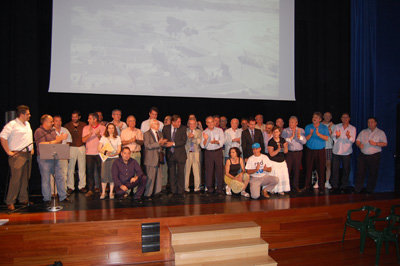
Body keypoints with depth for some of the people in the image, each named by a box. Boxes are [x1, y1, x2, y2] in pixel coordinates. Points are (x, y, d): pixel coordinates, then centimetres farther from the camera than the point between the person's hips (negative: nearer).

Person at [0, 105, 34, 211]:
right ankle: (10, 202, 2)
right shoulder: (12, 124, -9)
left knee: (25, 178, 11)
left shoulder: (27, 124, 18)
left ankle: (23, 199, 20)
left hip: (28, 155, 8)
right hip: (17, 155, -8)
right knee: (16, 179, -8)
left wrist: (32, 149, 19)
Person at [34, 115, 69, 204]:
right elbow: (43, 145, -18)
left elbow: (57, 141, 17)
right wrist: (56, 141, -18)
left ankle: (63, 197, 16)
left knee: (60, 177, 8)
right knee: (46, 179, 3)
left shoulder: (52, 130, 14)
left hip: (55, 157, 7)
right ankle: (47, 199, 15)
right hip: (44, 158, -7)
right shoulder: (39, 131, -9)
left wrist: (60, 138, -6)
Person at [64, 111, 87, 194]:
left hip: (81, 147, 1)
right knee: (70, 168, -1)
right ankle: (70, 187, 9)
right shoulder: (67, 125, 7)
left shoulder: (84, 125, 8)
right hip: (71, 148, -1)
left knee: (82, 168, 3)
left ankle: (82, 186, 12)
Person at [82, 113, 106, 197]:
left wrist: (99, 135, -19)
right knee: (90, 172, 2)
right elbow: (83, 140, -2)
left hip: (100, 153, -2)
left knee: (101, 171, 2)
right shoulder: (86, 128, 8)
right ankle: (90, 189, 10)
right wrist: (90, 134, -18)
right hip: (89, 153, 2)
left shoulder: (103, 128, 3)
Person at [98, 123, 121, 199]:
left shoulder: (118, 138, 12)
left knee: (113, 175, -5)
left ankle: (111, 193, 4)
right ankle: (103, 192, 5)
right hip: (105, 158, 0)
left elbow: (119, 150, 6)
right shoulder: (103, 137, 11)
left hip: (114, 158, 0)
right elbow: (99, 149, 3)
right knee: (104, 175, -6)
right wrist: (105, 152, -16)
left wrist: (114, 154, -14)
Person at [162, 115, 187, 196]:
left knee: (180, 173, 0)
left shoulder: (183, 128, -4)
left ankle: (180, 191, 11)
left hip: (180, 154, -2)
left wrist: (173, 143, -17)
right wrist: (165, 143, -7)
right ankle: (173, 191, 21)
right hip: (170, 154, 2)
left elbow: (184, 141, -11)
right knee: (171, 173, 10)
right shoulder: (166, 128, 3)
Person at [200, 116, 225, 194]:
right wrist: (205, 139, -18)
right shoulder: (204, 132, 7)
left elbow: (222, 141, -5)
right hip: (208, 153, 1)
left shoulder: (219, 130, 7)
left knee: (220, 170, -3)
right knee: (209, 170, 1)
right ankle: (209, 188, 13)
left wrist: (216, 141, -24)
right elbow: (202, 146, 1)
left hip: (218, 152, 0)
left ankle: (219, 188, 4)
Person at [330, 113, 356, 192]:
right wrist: (337, 136, -23)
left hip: (347, 152, 0)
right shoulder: (336, 127, 8)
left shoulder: (353, 128, 6)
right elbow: (333, 137, -1)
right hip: (336, 151, 0)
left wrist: (348, 136, -27)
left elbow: (353, 140, -6)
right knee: (335, 169, 1)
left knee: (346, 169, 3)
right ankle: (335, 185, 12)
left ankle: (344, 185, 16)